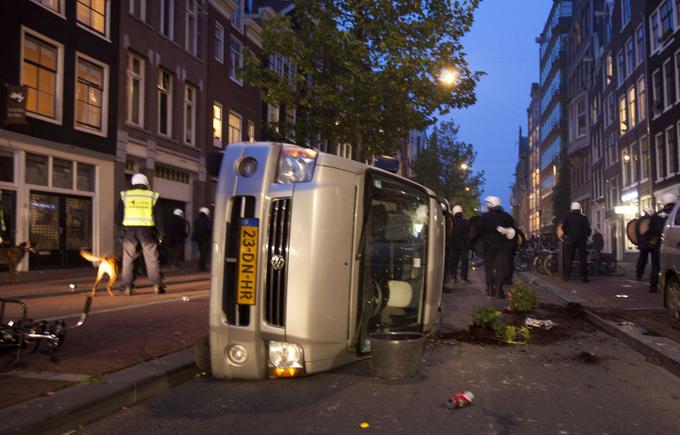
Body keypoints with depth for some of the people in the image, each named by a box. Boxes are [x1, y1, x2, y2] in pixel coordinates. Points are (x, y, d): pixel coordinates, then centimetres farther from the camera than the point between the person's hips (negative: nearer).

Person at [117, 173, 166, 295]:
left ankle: (128, 286, 6)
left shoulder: (125, 196, 7)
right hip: (147, 230, -1)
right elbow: (158, 217, 4)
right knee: (152, 259, 4)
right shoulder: (152, 196, 5)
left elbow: (119, 216, 5)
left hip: (130, 230, 1)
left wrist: (122, 228, 20)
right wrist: (160, 233, 10)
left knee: (128, 260, 8)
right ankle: (157, 285, 0)